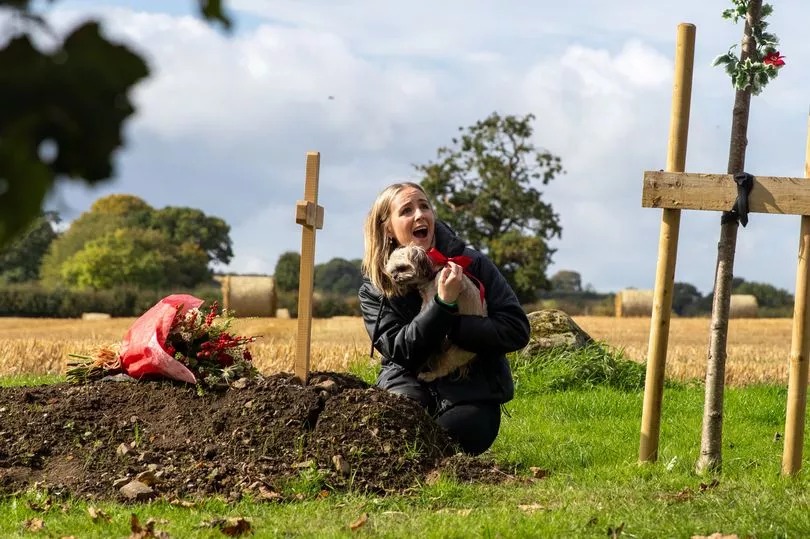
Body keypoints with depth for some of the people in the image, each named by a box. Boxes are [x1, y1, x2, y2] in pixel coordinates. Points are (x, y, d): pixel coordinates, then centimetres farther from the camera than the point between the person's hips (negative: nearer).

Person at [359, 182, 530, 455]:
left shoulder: (472, 264, -6)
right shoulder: (374, 289, -3)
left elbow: (516, 330, -10)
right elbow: (400, 351, -16)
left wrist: (450, 326, -20)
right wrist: (443, 303, -28)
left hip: (471, 389, 0)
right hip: (413, 383, 0)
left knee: (460, 432, -30)